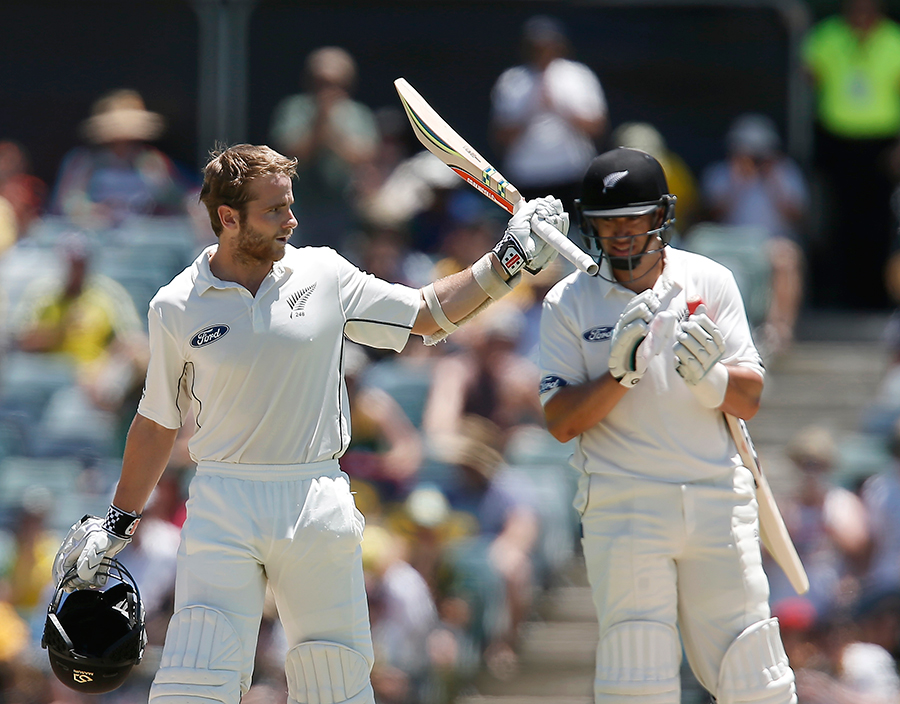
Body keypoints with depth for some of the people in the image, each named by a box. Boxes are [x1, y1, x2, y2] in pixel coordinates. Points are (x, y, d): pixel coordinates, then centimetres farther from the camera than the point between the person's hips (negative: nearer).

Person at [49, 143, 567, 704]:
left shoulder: (324, 275, 4)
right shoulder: (177, 309, 1)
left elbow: (427, 314, 13)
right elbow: (158, 424, 12)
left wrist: (506, 262, 4)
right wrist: (118, 522, 14)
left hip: (319, 508, 2)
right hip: (224, 507, -1)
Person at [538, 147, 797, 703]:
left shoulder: (710, 282, 6)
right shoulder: (569, 304, 3)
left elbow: (750, 400, 3)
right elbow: (561, 422, -3)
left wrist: (711, 378, -19)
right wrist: (620, 371, -19)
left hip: (718, 504, 2)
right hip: (622, 511, -2)